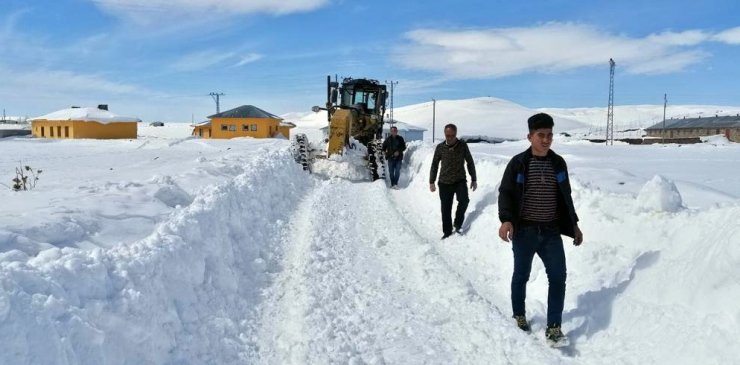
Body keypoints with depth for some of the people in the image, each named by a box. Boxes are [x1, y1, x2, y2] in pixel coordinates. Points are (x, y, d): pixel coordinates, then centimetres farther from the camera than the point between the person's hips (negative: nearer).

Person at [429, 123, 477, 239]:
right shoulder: (440, 147, -3)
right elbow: (434, 165, 7)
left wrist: (473, 179, 7)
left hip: (460, 181, -1)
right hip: (444, 183, 1)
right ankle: (447, 232, 19)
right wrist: (431, 182, 7)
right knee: (445, 209, 3)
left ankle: (458, 224, -2)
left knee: (464, 200, -25)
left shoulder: (463, 146, -5)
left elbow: (470, 163, 6)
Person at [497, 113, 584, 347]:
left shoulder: (558, 163, 7)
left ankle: (553, 328, 3)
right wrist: (506, 220, -22)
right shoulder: (518, 163, -6)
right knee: (521, 275, 12)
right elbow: (505, 193, -7)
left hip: (551, 232, 3)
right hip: (524, 231, -3)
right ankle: (519, 315, 34)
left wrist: (574, 224, 15)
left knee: (558, 276, -5)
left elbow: (566, 197, 16)